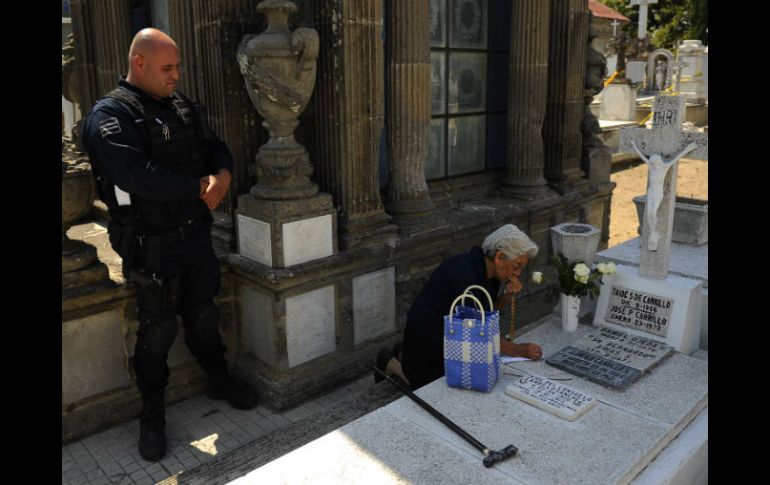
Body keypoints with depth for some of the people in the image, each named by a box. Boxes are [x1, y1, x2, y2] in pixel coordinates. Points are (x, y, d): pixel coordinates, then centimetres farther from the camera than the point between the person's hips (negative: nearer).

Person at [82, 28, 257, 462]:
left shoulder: (183, 106, 11)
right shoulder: (111, 114, -13)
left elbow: (217, 148, 12)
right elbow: (135, 175, -27)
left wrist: (223, 174, -12)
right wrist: (199, 187, -19)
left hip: (196, 234, 6)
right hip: (151, 245, -6)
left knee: (204, 316, 19)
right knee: (158, 331, 5)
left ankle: (220, 381, 38)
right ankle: (153, 416, 23)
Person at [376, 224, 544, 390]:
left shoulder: (487, 267, -8)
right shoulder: (466, 274, -34)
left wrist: (508, 294, -17)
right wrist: (519, 350, -31)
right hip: (426, 341, -8)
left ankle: (405, 353, 32)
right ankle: (390, 362, 23)